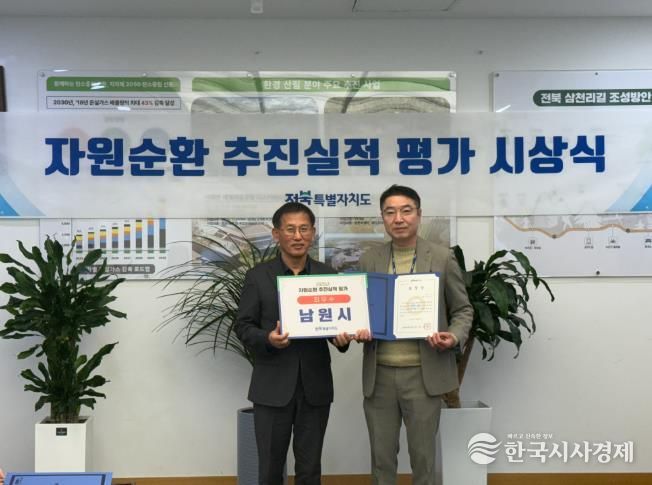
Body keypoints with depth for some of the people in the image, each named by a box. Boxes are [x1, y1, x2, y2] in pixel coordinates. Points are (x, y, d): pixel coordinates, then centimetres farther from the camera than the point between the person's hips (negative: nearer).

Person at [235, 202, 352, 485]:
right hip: (273, 387, -2)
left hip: (315, 387, 2)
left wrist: (342, 338, -15)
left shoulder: (328, 276, 5)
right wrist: (268, 339, -21)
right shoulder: (258, 276, -2)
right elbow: (243, 326, -1)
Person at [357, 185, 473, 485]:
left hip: (424, 374, -2)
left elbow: (462, 310, 3)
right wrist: (358, 331, -10)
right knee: (381, 457, 12)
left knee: (422, 455, 9)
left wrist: (454, 337, -16)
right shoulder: (368, 260, 5)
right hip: (379, 374, 2)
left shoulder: (442, 258, -1)